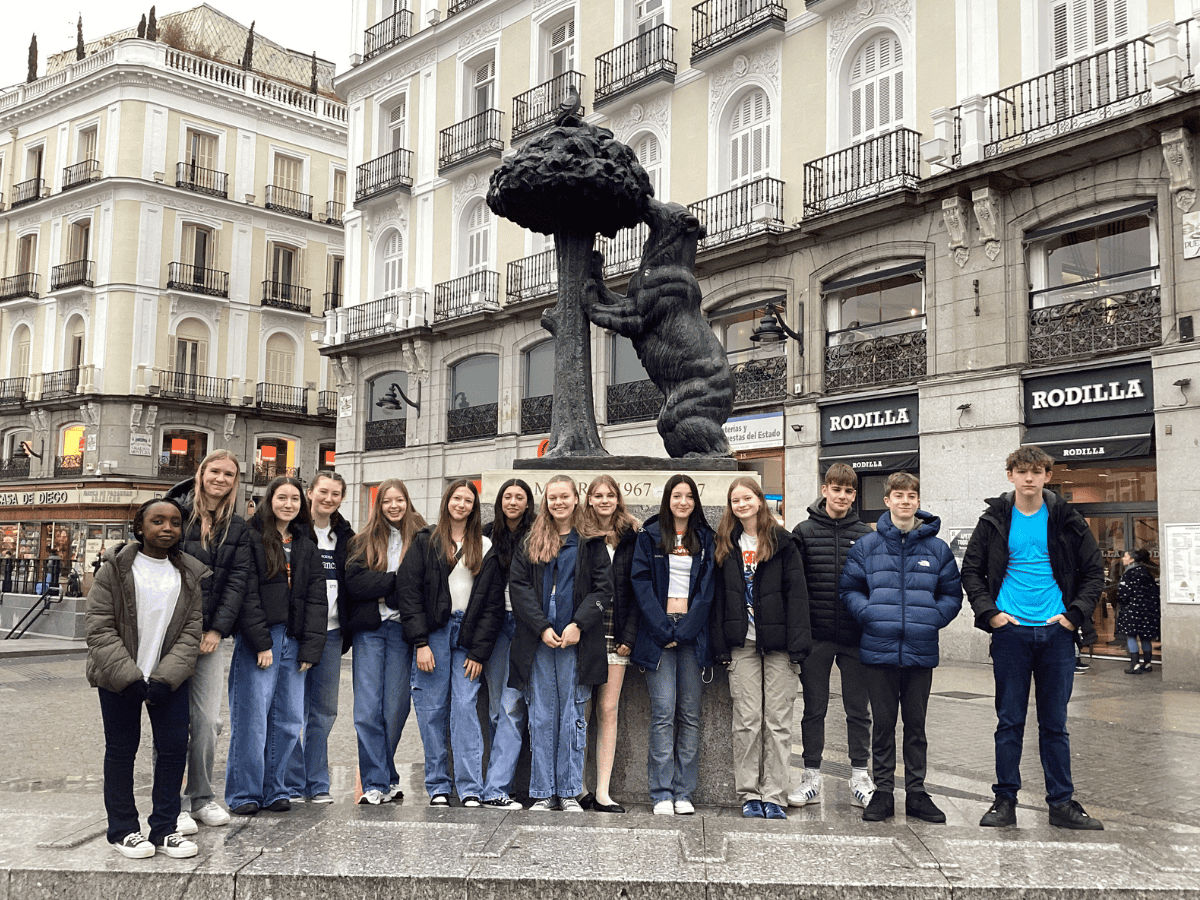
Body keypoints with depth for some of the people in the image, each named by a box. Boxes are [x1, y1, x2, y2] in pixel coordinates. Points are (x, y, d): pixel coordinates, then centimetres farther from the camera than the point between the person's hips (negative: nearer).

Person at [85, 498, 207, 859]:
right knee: (121, 750, 5)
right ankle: (123, 829, 20)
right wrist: (129, 677, -16)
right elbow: (98, 627, -8)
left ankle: (165, 828, 14)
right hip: (118, 679, -2)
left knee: (175, 747, 1)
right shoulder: (115, 568, -4)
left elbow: (191, 631, 1)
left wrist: (165, 679, -12)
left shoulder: (190, 575, 4)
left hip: (169, 678, 2)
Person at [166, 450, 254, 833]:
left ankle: (202, 797, 17)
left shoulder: (238, 528, 11)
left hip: (210, 634, 3)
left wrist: (217, 629, -5)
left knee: (208, 720, 3)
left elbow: (237, 582, 6)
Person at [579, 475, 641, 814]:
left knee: (608, 710, 0)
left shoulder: (630, 538, 7)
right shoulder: (577, 537, 4)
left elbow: (636, 591, 4)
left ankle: (602, 792, 3)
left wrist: (629, 636, -4)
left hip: (615, 636, 1)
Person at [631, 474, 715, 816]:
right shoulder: (650, 536, 6)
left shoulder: (705, 539, 11)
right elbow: (642, 583, -1)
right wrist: (663, 629, -10)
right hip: (658, 630, -2)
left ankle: (684, 793, 9)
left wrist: (685, 630, -7)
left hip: (692, 630, 2)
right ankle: (661, 794, -1)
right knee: (663, 711, -7)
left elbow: (706, 588, 4)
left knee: (690, 713, 2)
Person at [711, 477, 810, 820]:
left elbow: (796, 592, -3)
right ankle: (749, 794, 12)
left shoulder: (782, 541, 2)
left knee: (778, 721, 1)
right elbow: (719, 596, 9)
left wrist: (797, 643, -11)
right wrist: (721, 646, 2)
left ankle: (774, 795, 8)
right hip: (742, 643, 2)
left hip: (776, 641, -2)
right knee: (747, 720, 2)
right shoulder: (726, 545, 10)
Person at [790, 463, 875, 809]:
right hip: (816, 637, -1)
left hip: (855, 637, 1)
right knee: (814, 709, 8)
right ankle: (811, 777, 17)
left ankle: (860, 779, 18)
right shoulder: (804, 532, 2)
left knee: (858, 710, 8)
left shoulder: (866, 535, 5)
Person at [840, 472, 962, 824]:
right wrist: (869, 614, -11)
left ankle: (916, 792, 22)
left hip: (921, 650, 1)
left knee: (916, 724, 11)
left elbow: (952, 594, 9)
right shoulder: (867, 546, 2)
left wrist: (933, 618, -7)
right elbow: (849, 588, 5)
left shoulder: (937, 548, 5)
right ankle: (882, 791, 18)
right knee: (883, 723, 8)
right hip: (880, 649, -1)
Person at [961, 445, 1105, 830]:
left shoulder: (1066, 520, 4)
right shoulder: (995, 520, 3)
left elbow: (1094, 570, 9)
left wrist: (1075, 613, -2)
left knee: (1055, 723, 9)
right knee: (1010, 721, 5)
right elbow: (971, 571, 8)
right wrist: (989, 612, -4)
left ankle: (1062, 803, 18)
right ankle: (1005, 800, 14)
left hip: (1056, 631, 1)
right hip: (1010, 631, -1)